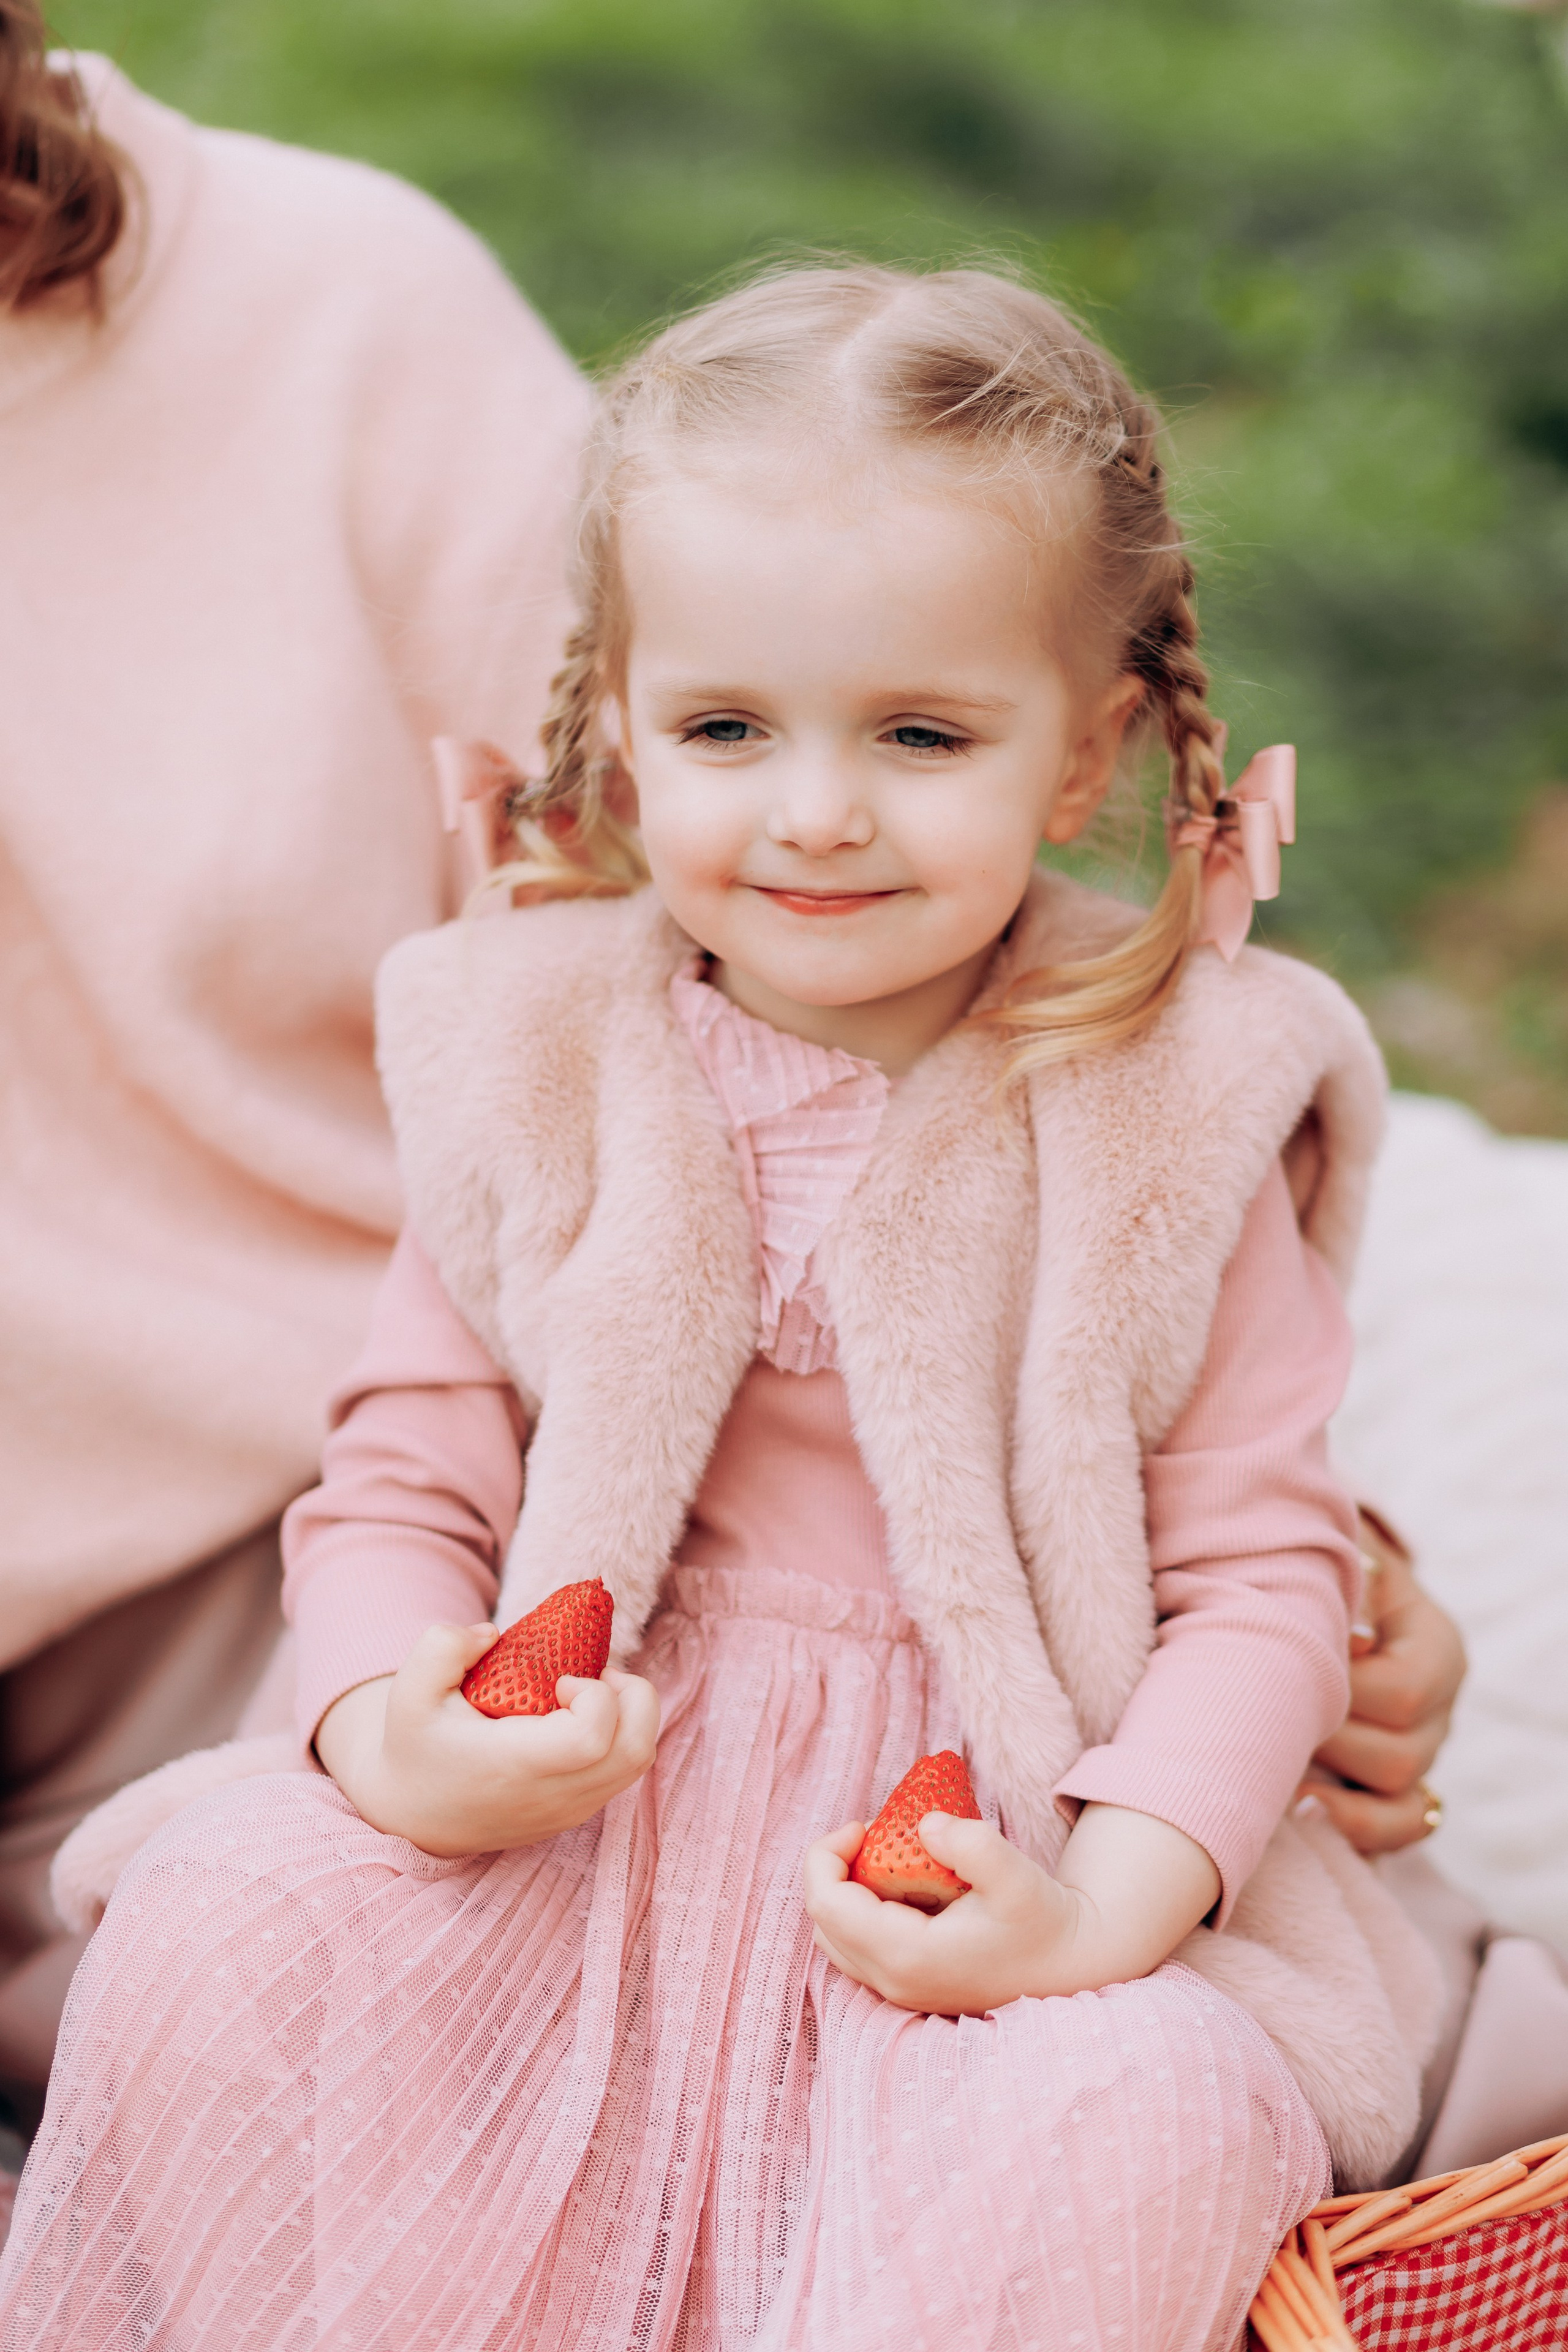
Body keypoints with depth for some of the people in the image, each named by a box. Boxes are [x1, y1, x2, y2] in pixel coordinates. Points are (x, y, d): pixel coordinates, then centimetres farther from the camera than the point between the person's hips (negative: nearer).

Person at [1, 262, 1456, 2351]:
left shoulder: (1175, 1105, -5)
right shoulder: (542, 1071, 1)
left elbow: (1264, 1574, -5)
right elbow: (404, 1478, 4)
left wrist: (1106, 1911, -21)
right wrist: (395, 1734, -18)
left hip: (1034, 1852, -1)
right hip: (574, 1803, 2)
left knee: (1133, 2136, -30)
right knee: (211, 1942, -19)